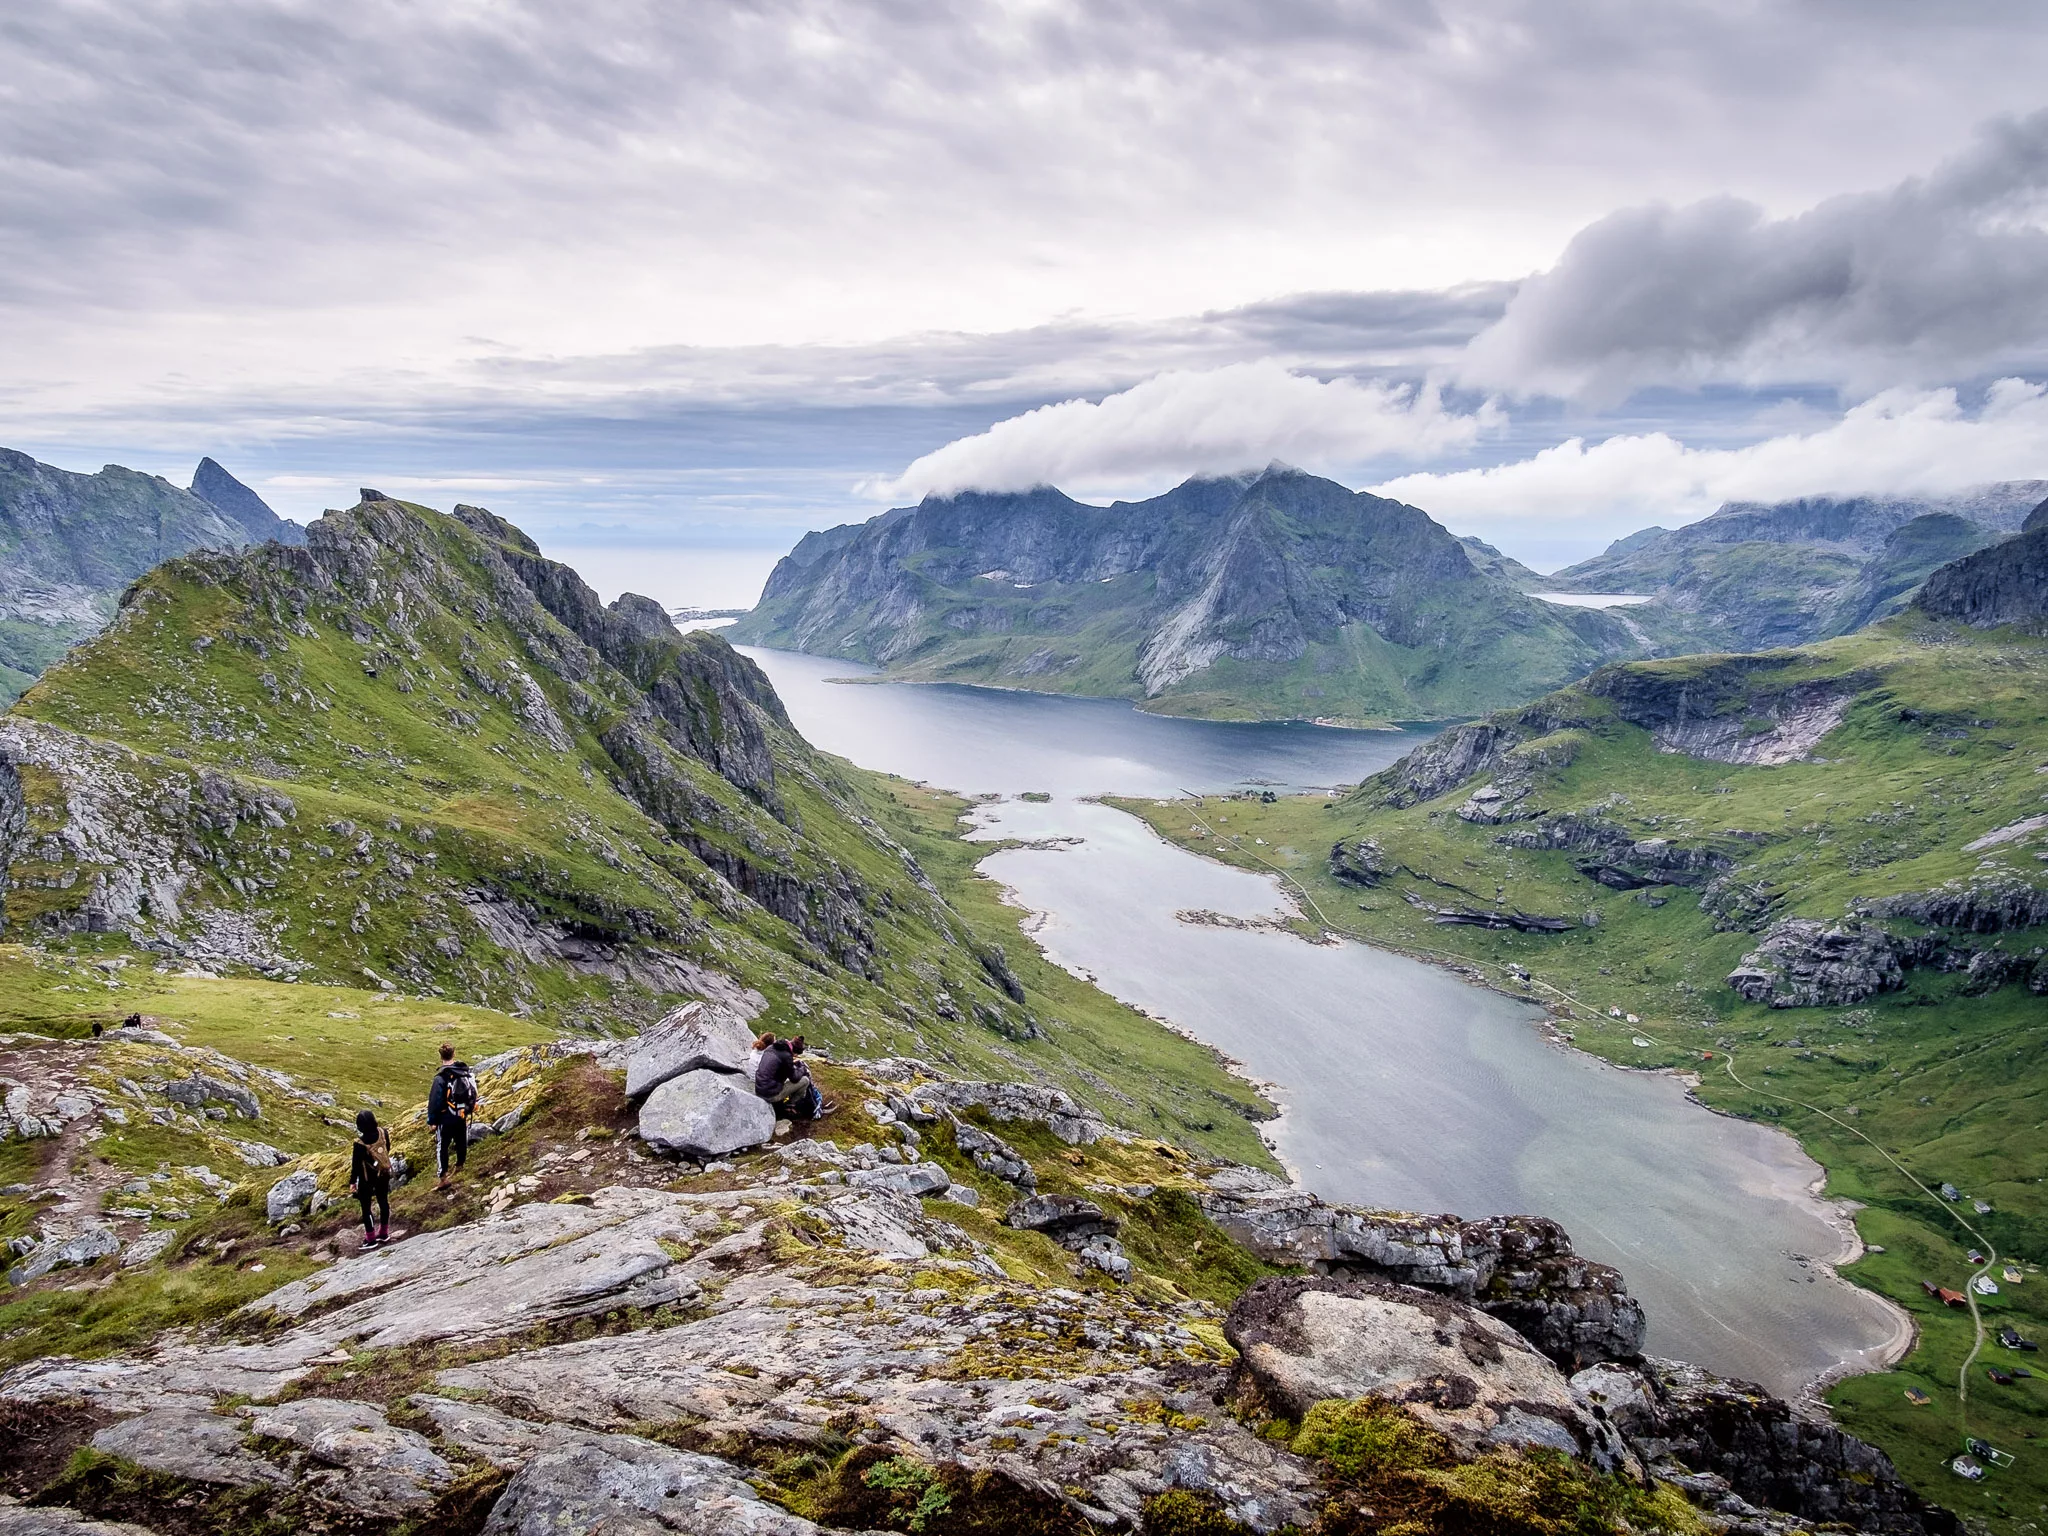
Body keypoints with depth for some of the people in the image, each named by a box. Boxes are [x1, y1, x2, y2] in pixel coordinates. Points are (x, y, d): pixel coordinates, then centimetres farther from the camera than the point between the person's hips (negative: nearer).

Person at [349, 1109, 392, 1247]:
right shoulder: (383, 1132, -16)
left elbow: (356, 1165, -19)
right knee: (383, 1202, 21)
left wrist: (352, 1182, -4)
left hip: (367, 1179, -5)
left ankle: (371, 1239, 23)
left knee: (366, 1208, 13)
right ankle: (384, 1233, 36)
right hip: (384, 1175, 5)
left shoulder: (359, 1144, -31)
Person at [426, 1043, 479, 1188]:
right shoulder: (466, 1072, -2)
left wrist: (432, 1120, -8)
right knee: (461, 1142, 20)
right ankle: (460, 1167, 38)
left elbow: (434, 1100, -18)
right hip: (463, 1116, 6)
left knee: (442, 1147, 4)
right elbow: (473, 1092, 9)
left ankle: (443, 1178, 1)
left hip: (446, 1118, -6)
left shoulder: (441, 1077, -21)